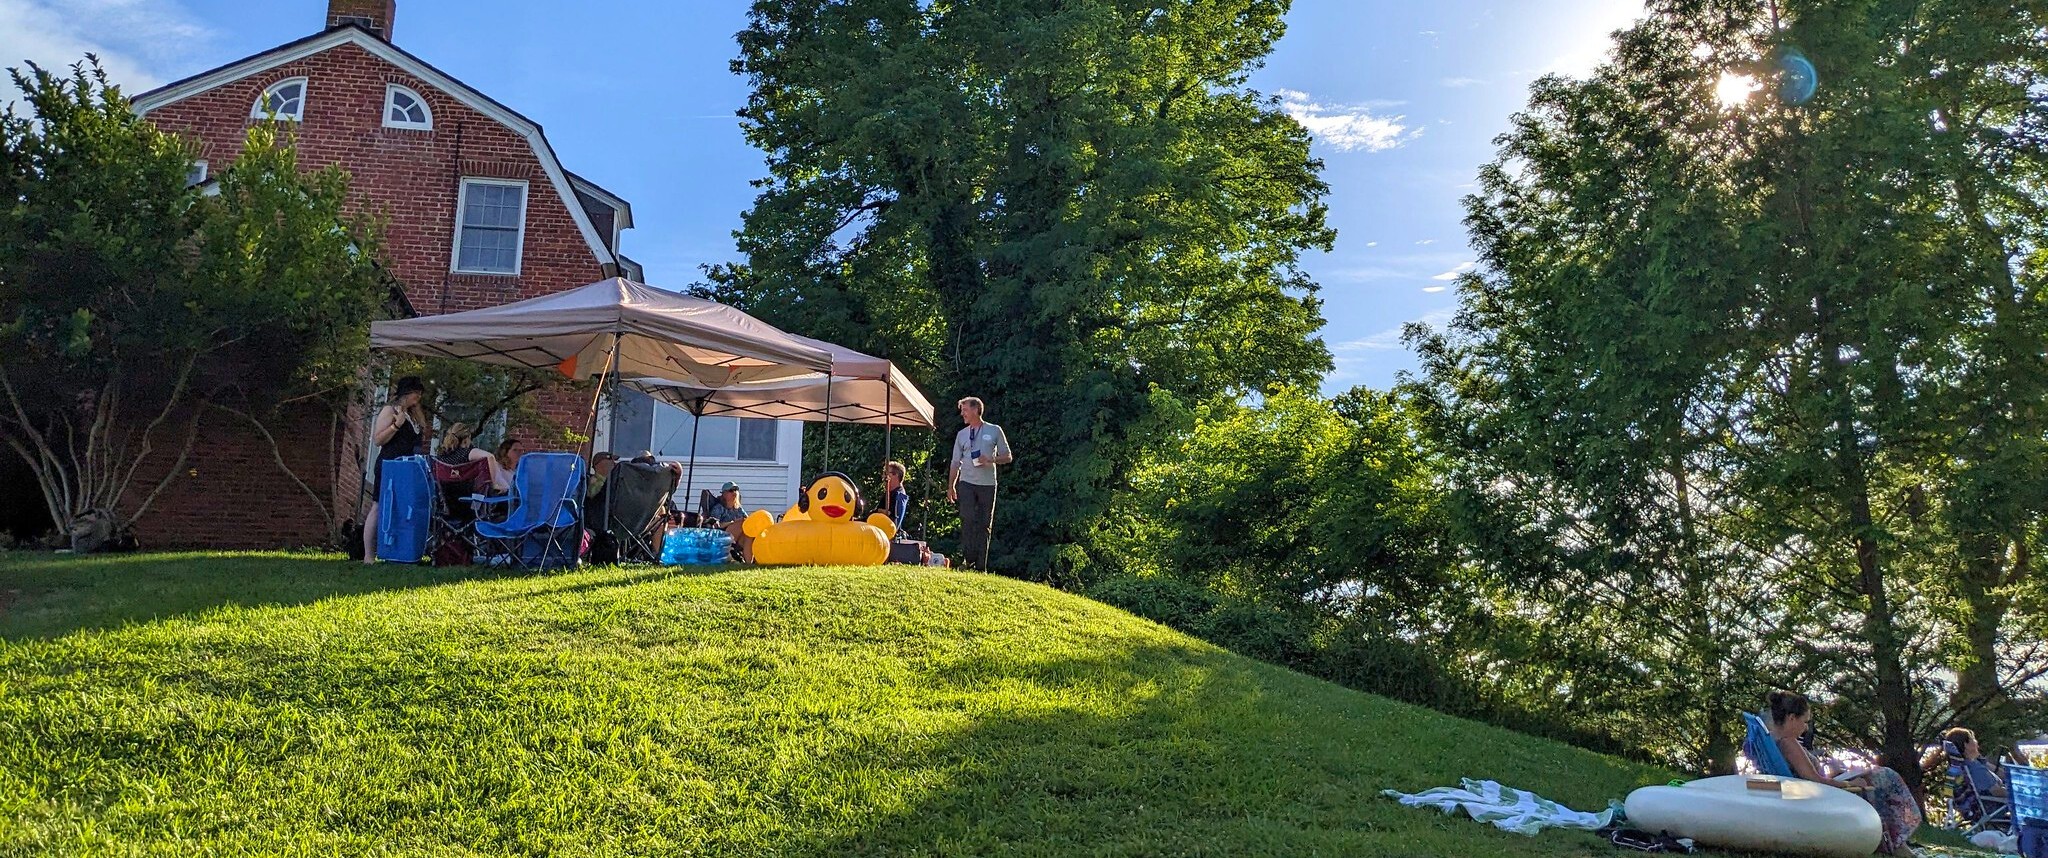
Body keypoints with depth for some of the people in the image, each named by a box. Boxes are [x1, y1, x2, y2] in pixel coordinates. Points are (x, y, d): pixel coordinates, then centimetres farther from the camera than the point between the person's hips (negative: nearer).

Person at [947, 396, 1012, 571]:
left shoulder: (994, 431, 4)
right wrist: (950, 486, 7)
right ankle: (967, 560, -11)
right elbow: (956, 462, 13)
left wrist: (991, 460, -13)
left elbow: (1007, 457, 6)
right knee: (968, 520, -13)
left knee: (985, 525, 2)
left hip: (987, 484, -1)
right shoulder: (962, 434, 11)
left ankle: (981, 567, 6)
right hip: (967, 484, 1)